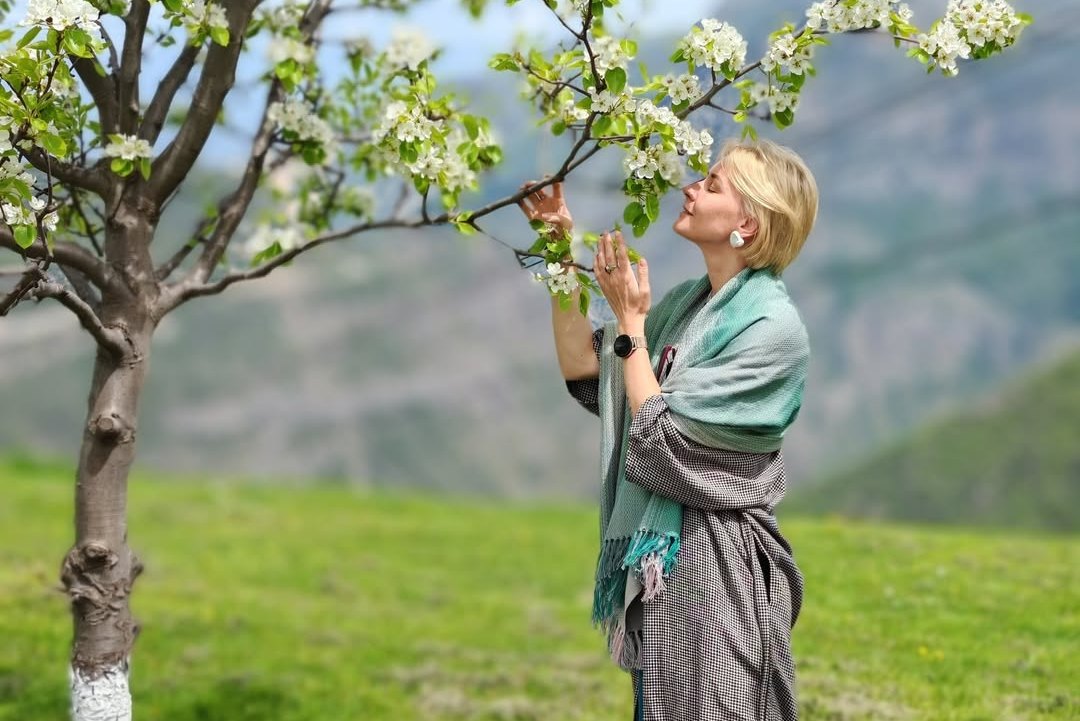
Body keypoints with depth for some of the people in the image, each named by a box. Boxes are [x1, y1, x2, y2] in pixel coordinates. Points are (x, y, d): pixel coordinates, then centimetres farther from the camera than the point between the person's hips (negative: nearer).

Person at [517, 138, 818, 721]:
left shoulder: (770, 326, -16)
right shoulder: (687, 302, 8)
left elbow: (663, 440, -18)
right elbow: (583, 370, 10)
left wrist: (630, 321, -11)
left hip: (714, 561, -8)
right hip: (658, 554, 8)